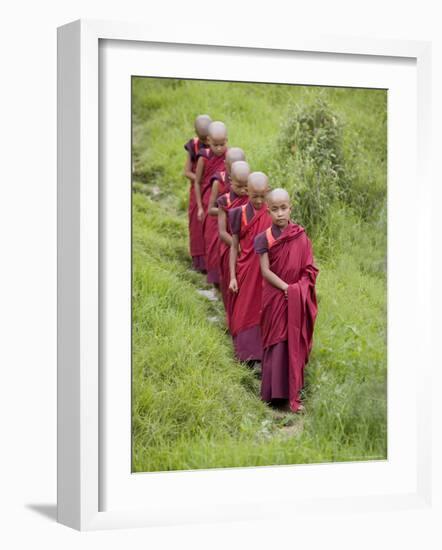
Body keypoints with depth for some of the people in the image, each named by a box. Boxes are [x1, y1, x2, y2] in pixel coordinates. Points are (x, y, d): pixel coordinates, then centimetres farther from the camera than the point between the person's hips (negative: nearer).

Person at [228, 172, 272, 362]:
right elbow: (234, 246, 0)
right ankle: (247, 351, 17)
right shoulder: (240, 214, -4)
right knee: (245, 312, 6)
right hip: (246, 272, 0)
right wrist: (232, 277, -3)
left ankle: (264, 350, 16)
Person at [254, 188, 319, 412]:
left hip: (298, 300, 2)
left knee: (295, 344, 4)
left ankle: (292, 394, 10)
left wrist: (299, 290, -14)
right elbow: (266, 271, -10)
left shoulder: (300, 236, -1)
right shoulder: (264, 238, -6)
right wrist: (287, 288, -18)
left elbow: (310, 269, -1)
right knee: (277, 344, -1)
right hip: (275, 298, -2)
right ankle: (276, 392, 5)